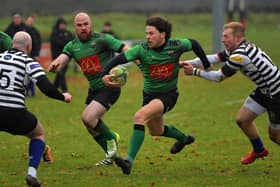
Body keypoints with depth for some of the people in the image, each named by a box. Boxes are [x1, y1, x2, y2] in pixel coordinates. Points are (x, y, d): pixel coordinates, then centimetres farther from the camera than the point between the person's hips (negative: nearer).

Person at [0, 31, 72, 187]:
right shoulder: (28, 62, 1)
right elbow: (45, 87, -8)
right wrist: (63, 97, 7)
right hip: (14, 114, -2)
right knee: (39, 133, 26)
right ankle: (32, 172, 8)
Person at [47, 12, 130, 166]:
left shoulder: (102, 39, -13)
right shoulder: (72, 46, 5)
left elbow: (126, 50, -20)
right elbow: (61, 59, -11)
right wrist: (54, 65, -36)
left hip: (109, 86, -7)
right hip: (93, 88, 7)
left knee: (88, 118, -21)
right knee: (91, 127, 9)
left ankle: (111, 138, 5)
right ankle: (111, 156, 26)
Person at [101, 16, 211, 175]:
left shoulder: (176, 46, -15)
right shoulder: (142, 49, -15)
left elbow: (194, 44, 6)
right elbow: (120, 58, -28)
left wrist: (207, 65, 13)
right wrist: (105, 74, -46)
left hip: (168, 95, -5)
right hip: (149, 94, 5)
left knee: (140, 117, -29)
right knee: (156, 131, 25)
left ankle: (130, 160, -31)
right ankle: (184, 138, 57)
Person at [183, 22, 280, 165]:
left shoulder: (240, 55, -28)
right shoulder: (237, 49, 1)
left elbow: (219, 77, -18)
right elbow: (215, 58, 3)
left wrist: (195, 72, -10)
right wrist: (189, 63, -6)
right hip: (263, 90, 10)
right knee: (242, 120, 13)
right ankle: (259, 150, 34)